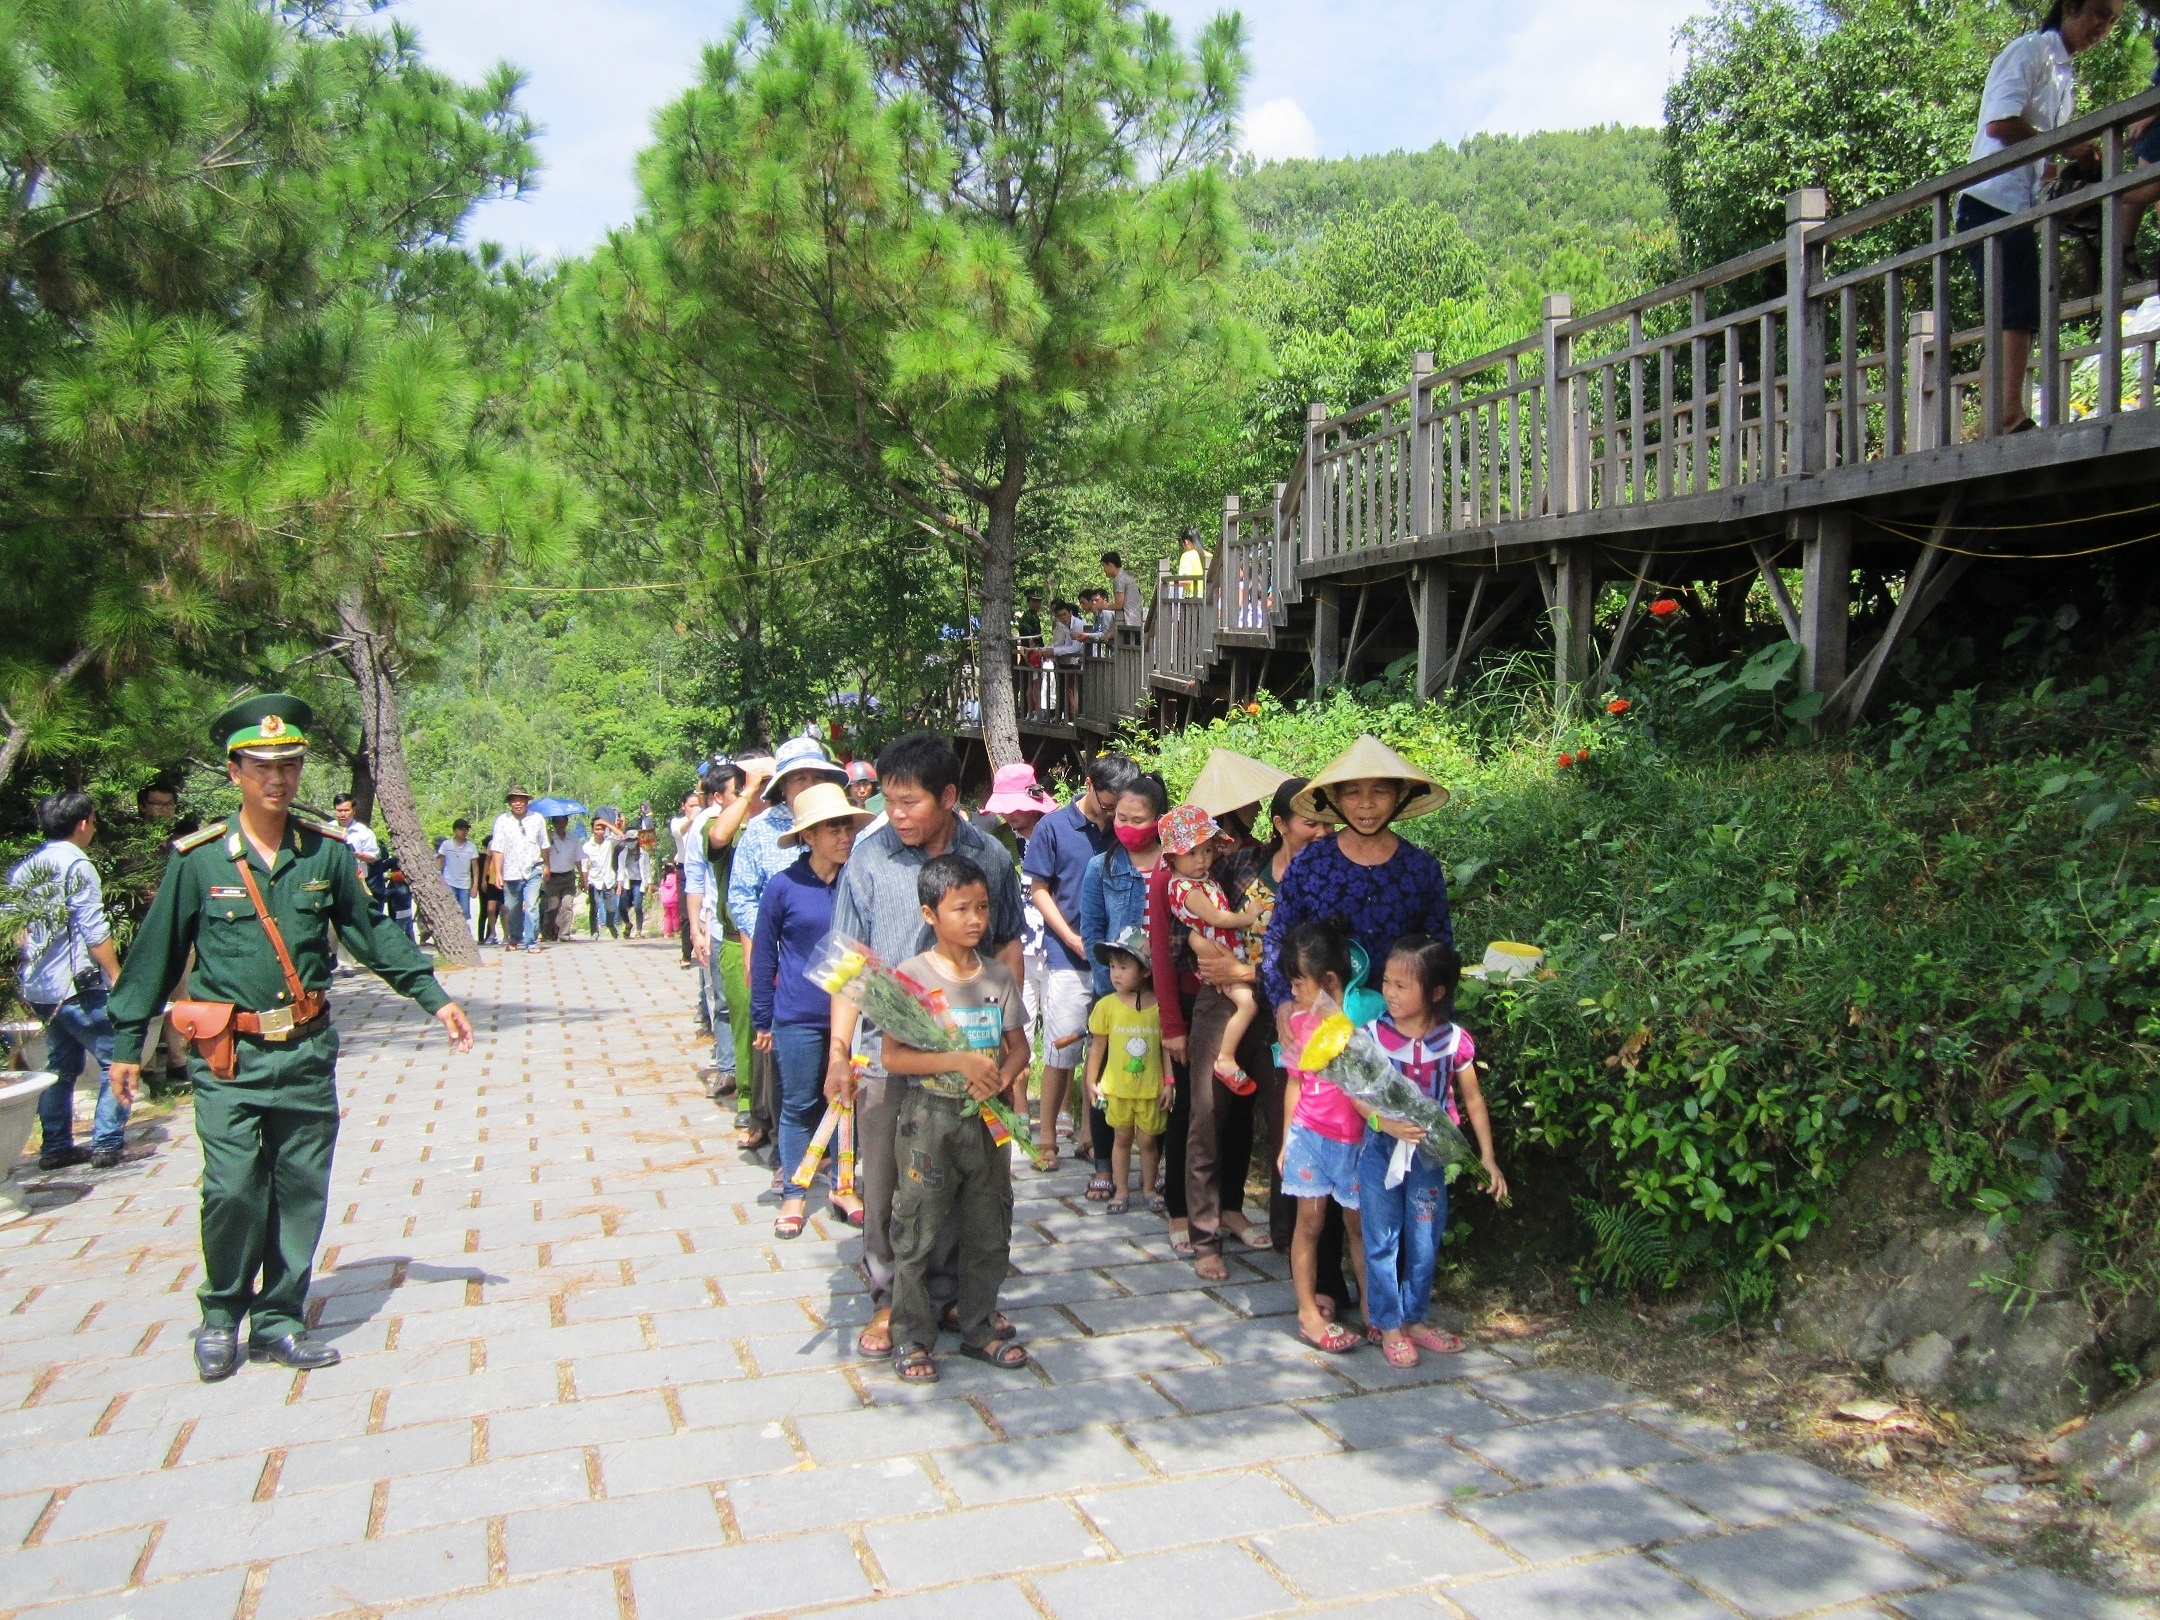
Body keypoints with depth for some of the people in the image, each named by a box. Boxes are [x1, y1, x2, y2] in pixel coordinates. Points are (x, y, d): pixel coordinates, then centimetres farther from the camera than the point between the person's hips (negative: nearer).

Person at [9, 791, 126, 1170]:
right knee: (117, 1060, -1)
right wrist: (117, 978, -11)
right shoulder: (76, 865, -12)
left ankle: (55, 1146, 18)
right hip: (78, 987, -8)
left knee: (61, 1065, 16)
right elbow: (94, 933, -16)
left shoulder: (25, 868, 11)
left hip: (38, 987, 8)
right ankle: (106, 1144, -3)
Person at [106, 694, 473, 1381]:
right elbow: (155, 954, 4)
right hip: (229, 1057, -2)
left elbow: (372, 933, 11)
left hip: (308, 1052, 3)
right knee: (232, 1191, -6)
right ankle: (221, 1317, 17)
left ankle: (278, 1321, 21)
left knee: (301, 1189, 6)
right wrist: (126, 1044, 6)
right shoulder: (197, 858, -4)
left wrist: (434, 998, 8)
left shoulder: (327, 851, 2)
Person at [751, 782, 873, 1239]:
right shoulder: (784, 886, -7)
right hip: (798, 1017, -2)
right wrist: (762, 1020, 1)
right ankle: (793, 1193, 20)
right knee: (799, 1106, 7)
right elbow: (764, 956, 0)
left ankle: (842, 1186, 26)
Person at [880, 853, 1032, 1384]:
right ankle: (913, 1337, 17)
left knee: (989, 1230, 13)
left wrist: (1003, 1077, -13)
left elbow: (1018, 1046, 8)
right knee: (918, 1233, 3)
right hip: (929, 1119, -4)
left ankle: (978, 1325, 29)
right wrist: (959, 1061, -23)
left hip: (988, 1120, 5)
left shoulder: (998, 975, 4)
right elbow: (891, 1056, -15)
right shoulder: (912, 975, -10)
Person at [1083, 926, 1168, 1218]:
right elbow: (1098, 1045, 2)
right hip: (1117, 1088, 1)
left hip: (1151, 1088, -1)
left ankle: (1150, 1191, 26)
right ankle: (1121, 1193, 21)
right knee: (1121, 1138, 11)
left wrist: (1169, 1083, -3)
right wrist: (1091, 1081, 2)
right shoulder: (1107, 1005, -5)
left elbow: (1166, 1046, -3)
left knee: (1149, 1139, 9)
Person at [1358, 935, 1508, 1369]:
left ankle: (1413, 1318, 30)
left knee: (1424, 1241, 12)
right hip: (1381, 1150, -1)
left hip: (1430, 1153, 1)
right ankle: (1387, 1324, 20)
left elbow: (1472, 1099, 1)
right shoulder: (1372, 1034, -11)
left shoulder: (1454, 1040, -9)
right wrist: (1388, 1123, -29)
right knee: (1382, 1241, 7)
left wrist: (1487, 1157, 0)